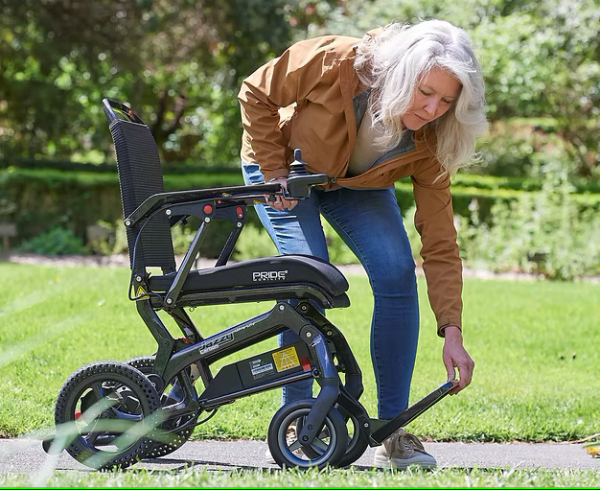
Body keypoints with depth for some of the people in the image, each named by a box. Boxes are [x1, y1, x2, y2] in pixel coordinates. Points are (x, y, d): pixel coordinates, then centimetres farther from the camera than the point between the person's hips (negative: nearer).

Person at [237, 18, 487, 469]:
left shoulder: (428, 143, -27)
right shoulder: (334, 63, -37)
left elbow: (440, 245, -25)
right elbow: (256, 94, -19)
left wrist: (451, 332, -33)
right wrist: (274, 172, -21)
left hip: (357, 185, 3)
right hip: (285, 165, -3)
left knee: (397, 273, -18)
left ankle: (392, 430, -8)